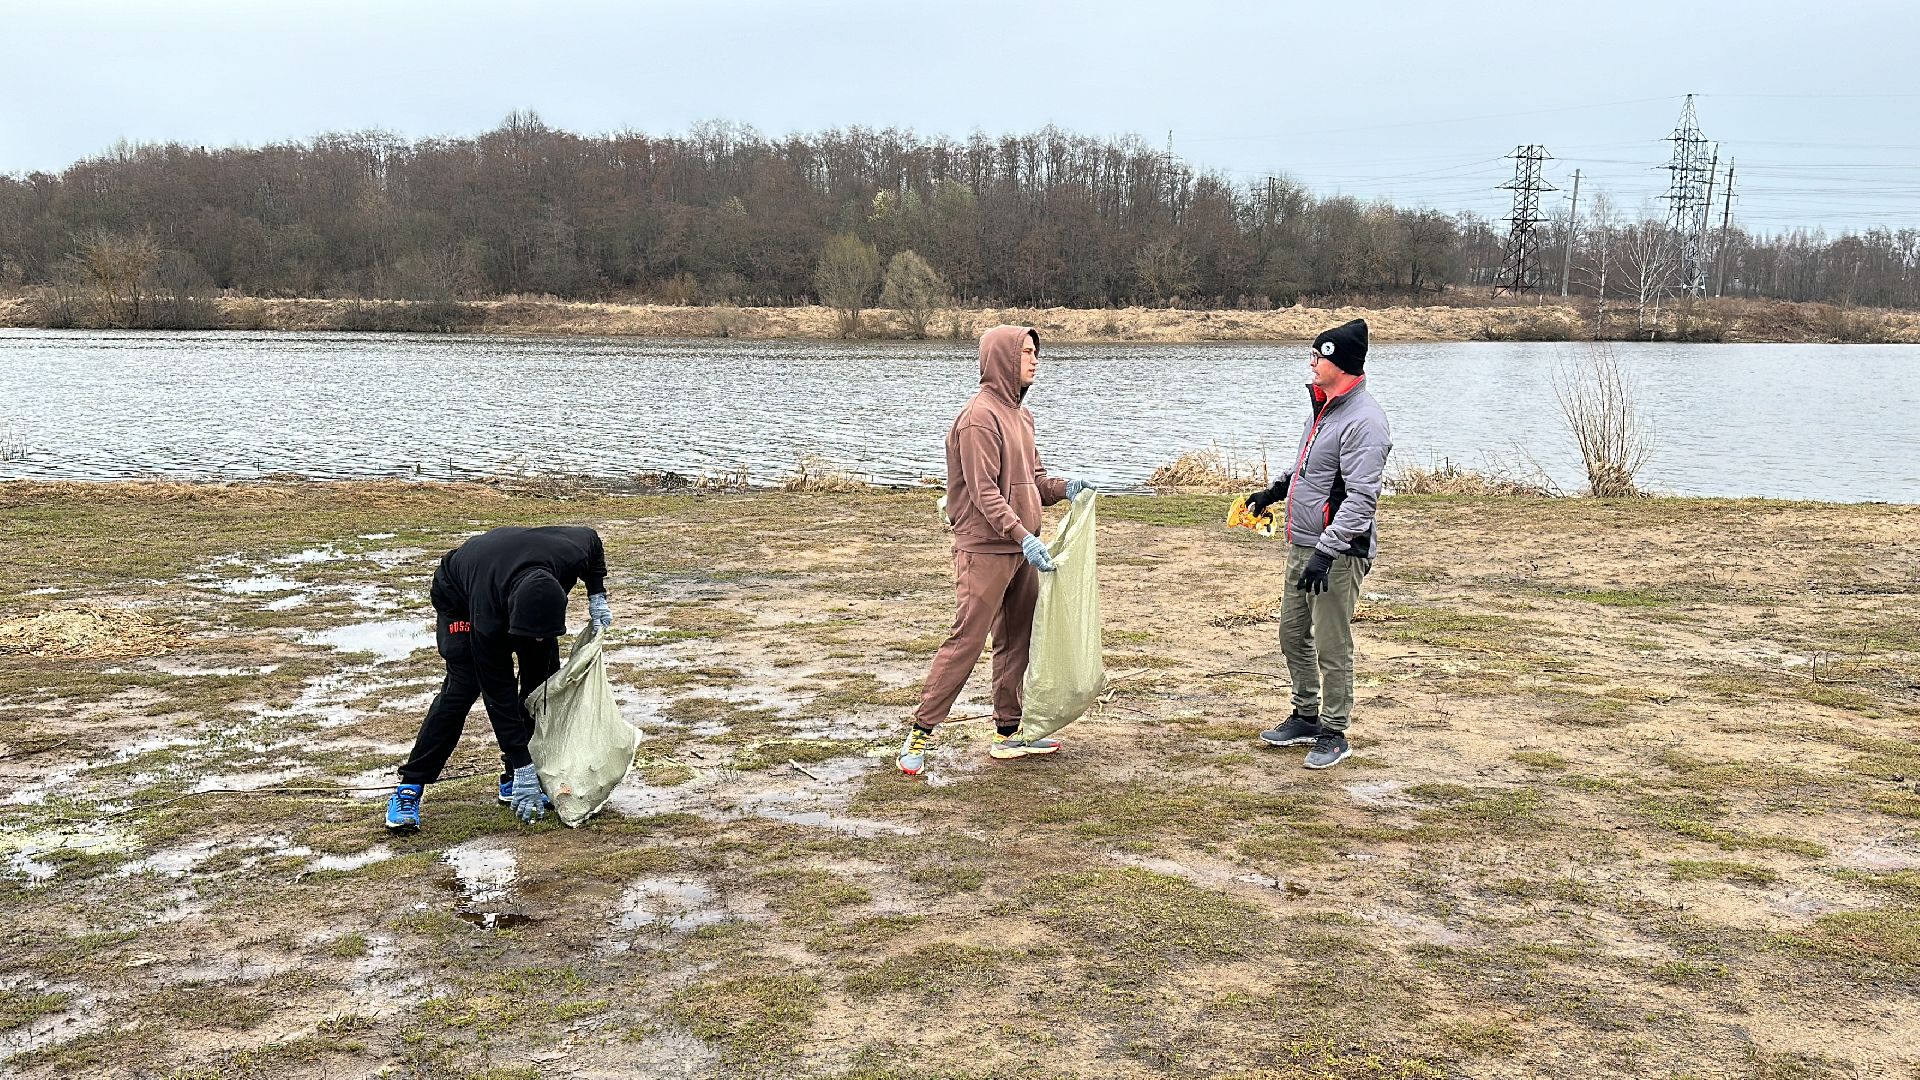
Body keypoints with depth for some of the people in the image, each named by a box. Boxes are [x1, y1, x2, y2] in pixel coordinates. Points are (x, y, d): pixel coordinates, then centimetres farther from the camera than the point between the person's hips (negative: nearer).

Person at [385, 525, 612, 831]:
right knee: (462, 686, -20)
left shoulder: (570, 556, -39)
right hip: (459, 597, -5)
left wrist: (597, 597, -18)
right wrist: (524, 768, -32)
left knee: (545, 677, -6)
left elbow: (591, 538, -11)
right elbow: (499, 697, -35)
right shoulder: (488, 621, -45)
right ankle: (409, 789, -11)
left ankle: (512, 782, 5)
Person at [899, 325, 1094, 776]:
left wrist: (1063, 487, 0)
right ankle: (921, 731, 1)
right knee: (966, 640, -7)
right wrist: (1023, 536, -29)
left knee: (1018, 640, 13)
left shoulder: (1020, 413, 14)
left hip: (1021, 549, 9)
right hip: (985, 549, -9)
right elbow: (985, 491, -21)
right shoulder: (980, 416, -15)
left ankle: (1008, 733, 22)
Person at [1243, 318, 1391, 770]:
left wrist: (1327, 552, -27)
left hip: (1338, 552, -10)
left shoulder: (1363, 420, -19)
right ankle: (1306, 716, 32)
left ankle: (1334, 734, 12)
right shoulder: (1324, 406, 12)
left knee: (1332, 647, -1)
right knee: (1293, 634, 17)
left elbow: (1361, 499, -24)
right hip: (1301, 545, 10)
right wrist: (1273, 492, 29)